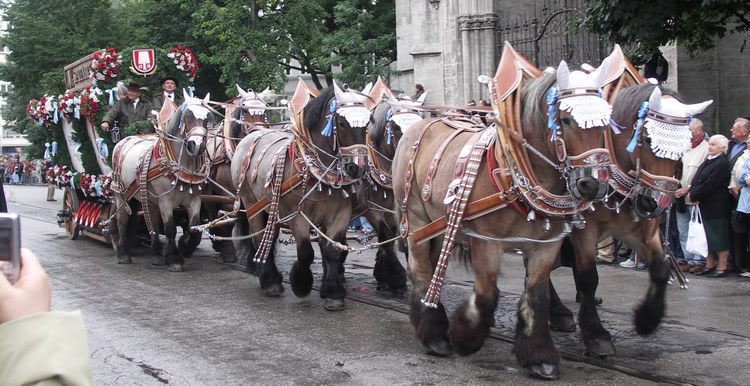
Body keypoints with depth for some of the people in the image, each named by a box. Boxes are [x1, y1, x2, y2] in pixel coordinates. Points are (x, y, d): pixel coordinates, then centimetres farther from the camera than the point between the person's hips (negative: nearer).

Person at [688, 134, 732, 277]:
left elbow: (710, 184, -19)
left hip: (717, 207, -9)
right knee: (708, 238, 13)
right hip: (704, 206, 9)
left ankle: (722, 267, 3)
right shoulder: (708, 161, 15)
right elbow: (696, 179, 12)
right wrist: (692, 192, -7)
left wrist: (694, 195, -13)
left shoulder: (723, 163, -14)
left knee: (719, 238, -2)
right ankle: (709, 266, 21)